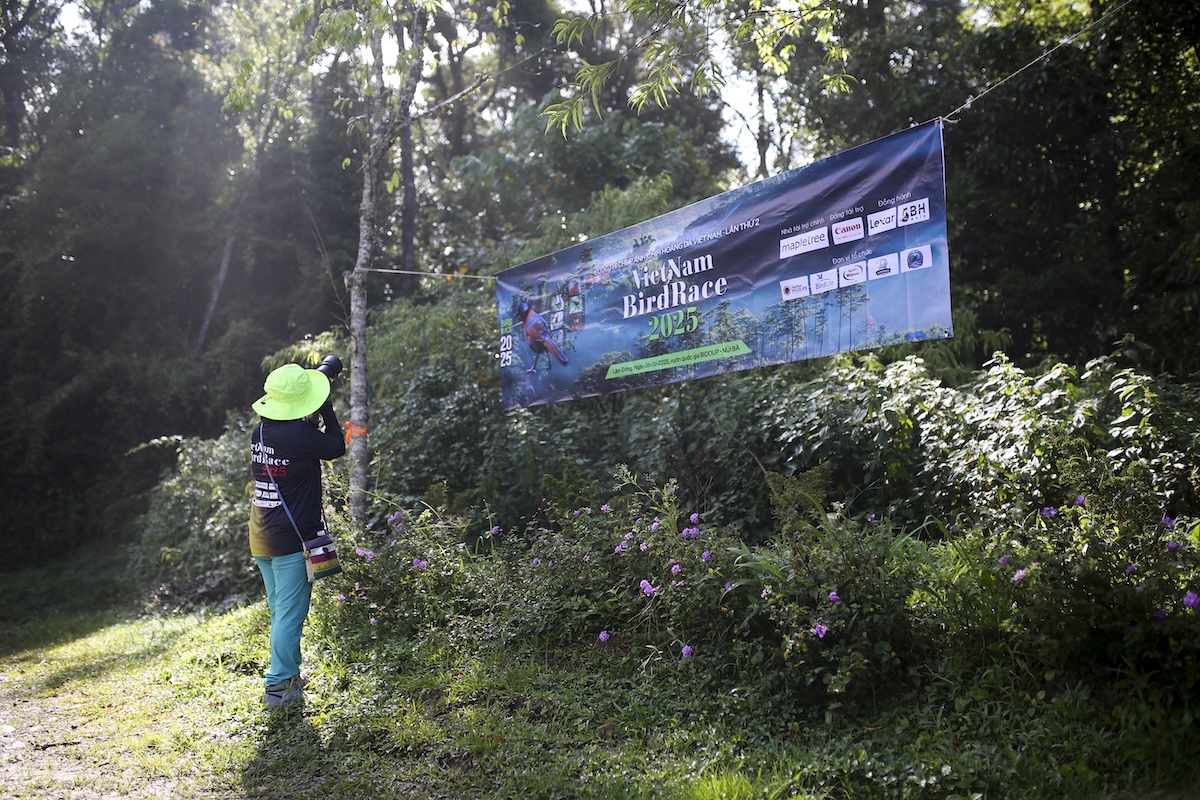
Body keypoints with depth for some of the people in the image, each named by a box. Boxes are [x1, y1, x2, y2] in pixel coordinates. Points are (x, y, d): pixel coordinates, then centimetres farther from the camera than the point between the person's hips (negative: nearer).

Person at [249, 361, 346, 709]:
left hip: (262, 538, 9)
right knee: (290, 613, -1)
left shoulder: (261, 430, 5)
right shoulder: (297, 435, -21)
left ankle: (290, 675, 30)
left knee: (281, 611, 19)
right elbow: (337, 447, -6)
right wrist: (326, 407, 1)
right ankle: (278, 686, 3)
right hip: (292, 537, -9)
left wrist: (315, 418, 12)